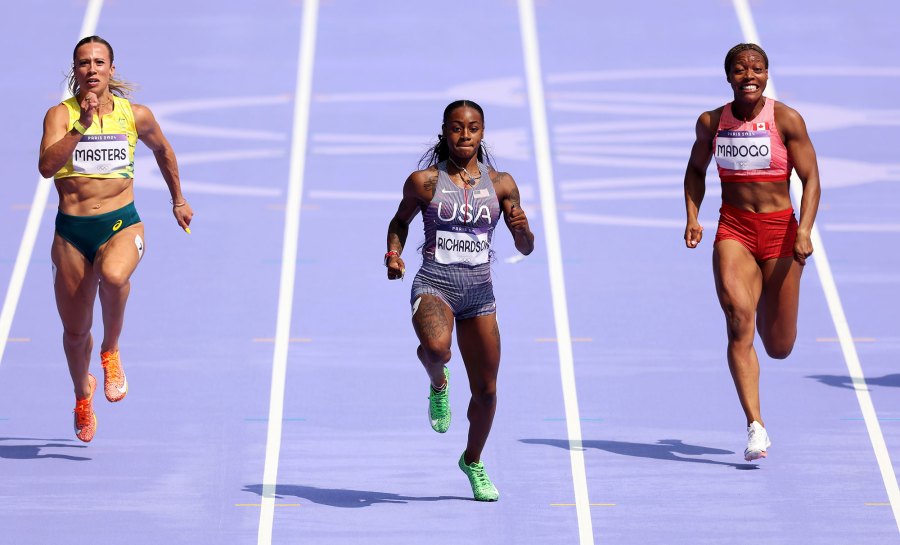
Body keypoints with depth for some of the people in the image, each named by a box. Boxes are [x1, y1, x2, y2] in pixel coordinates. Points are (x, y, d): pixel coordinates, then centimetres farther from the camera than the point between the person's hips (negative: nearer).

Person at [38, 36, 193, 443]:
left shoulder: (136, 116, 2)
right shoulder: (60, 115, -4)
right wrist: (82, 124, -28)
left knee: (113, 276, -36)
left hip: (121, 225, -1)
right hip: (71, 230, 1)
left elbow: (162, 151, 23)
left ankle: (111, 352, -8)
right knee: (75, 331, 9)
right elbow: (47, 167, -22)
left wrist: (178, 201, 31)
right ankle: (82, 393, 41)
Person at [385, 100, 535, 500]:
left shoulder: (501, 183, 3)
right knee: (436, 347, -37)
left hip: (479, 290, 3)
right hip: (434, 285, -3)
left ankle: (473, 462, 33)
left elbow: (526, 249, 6)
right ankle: (438, 384, 1)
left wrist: (522, 229, -17)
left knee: (485, 391, 6)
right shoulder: (424, 181, -2)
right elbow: (400, 221, 16)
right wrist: (393, 253, -3)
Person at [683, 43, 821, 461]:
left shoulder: (786, 121, -5)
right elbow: (696, 169, 20)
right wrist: (692, 218, 6)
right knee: (738, 320, -22)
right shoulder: (711, 123, 3)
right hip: (733, 230, 1)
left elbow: (811, 180, -6)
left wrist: (804, 231, -19)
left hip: (780, 230, -1)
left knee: (779, 347, 6)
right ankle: (756, 427, -24)